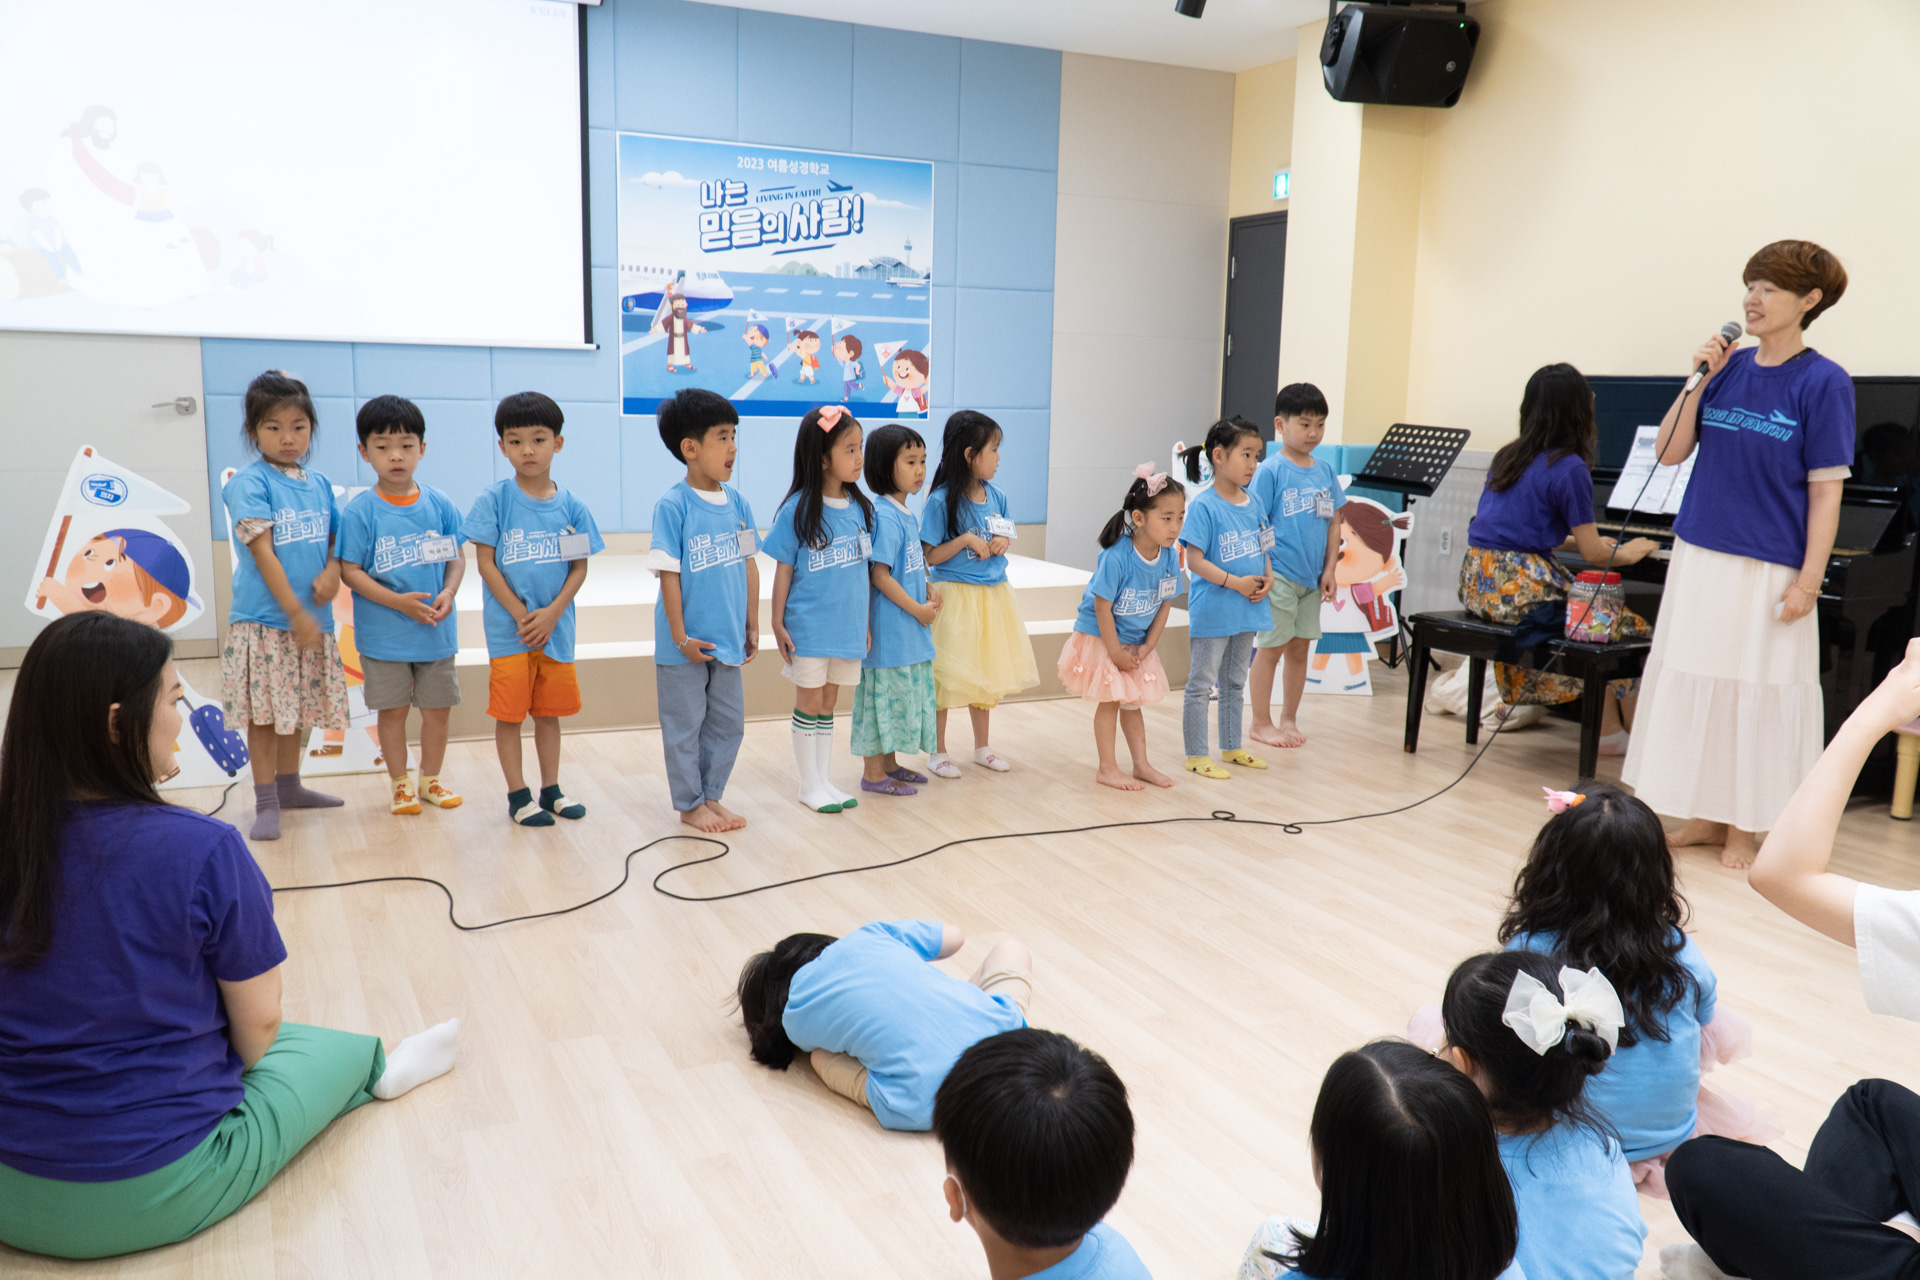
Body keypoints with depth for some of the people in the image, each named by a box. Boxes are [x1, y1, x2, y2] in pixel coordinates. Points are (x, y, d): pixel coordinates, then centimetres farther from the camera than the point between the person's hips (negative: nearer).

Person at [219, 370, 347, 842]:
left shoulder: (319, 483, 9)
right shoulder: (249, 482, -9)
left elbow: (334, 541, 15)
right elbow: (262, 552, -14)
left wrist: (333, 572, -8)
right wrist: (296, 613, -18)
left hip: (312, 617, 6)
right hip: (264, 619, -6)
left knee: (300, 708, 15)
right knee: (265, 711, 0)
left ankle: (289, 786, 30)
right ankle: (266, 803, 9)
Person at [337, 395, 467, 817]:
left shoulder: (439, 505, 0)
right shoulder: (360, 512, -8)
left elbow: (456, 558, 5)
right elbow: (349, 571, -10)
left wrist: (448, 593, -14)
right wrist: (399, 602, -20)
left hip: (436, 628, 3)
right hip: (384, 632, -3)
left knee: (438, 707, 10)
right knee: (393, 709, 7)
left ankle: (430, 778, 28)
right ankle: (400, 783, 23)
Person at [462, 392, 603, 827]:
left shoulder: (571, 507, 1)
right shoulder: (494, 499, -6)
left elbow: (580, 567, 2)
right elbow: (485, 563, -7)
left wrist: (552, 613, -11)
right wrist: (521, 615, -12)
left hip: (556, 627, 3)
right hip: (508, 628, -3)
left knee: (550, 711, 13)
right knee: (509, 713, 3)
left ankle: (551, 788, 26)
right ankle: (518, 794, 15)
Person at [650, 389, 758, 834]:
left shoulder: (736, 503, 3)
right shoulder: (673, 506, -14)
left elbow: (749, 565, 8)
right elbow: (669, 574, -14)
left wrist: (752, 627, 10)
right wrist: (681, 638, -15)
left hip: (728, 640, 6)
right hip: (686, 644, -6)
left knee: (728, 723, 14)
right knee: (685, 726, 8)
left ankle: (711, 795, 30)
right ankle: (689, 804, 23)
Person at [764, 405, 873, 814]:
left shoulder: (859, 507, 2)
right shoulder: (799, 510, -12)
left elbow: (863, 568, 8)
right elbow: (784, 570, -7)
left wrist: (865, 623, 11)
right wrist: (777, 624, -7)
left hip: (846, 624, 5)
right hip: (809, 626, -4)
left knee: (828, 703, 15)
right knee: (810, 703, 7)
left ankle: (825, 779, 24)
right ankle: (810, 784, 19)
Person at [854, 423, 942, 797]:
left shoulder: (907, 514, 11)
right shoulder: (885, 516, -18)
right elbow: (879, 574, -21)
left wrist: (929, 592, 3)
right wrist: (917, 609, -15)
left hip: (911, 629, 10)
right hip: (889, 625, -10)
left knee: (903, 691, 17)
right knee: (884, 692, -1)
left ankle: (890, 763, 29)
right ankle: (873, 773, 9)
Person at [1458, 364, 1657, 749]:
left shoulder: (1508, 456, 14)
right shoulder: (1570, 467, -8)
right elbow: (1593, 553, -4)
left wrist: (1581, 541, 34)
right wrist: (1626, 554, 16)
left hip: (1477, 580, 8)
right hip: (1519, 586, -8)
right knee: (1624, 625, 6)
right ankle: (1609, 731, 9)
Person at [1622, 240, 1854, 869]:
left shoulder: (1823, 382, -8)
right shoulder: (1729, 367, 5)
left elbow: (1825, 490, -9)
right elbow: (1669, 452, 4)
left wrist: (1808, 581, -13)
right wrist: (1698, 380, -7)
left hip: (1767, 570, -5)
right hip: (1698, 557, 5)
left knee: (1753, 693, 4)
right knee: (1695, 684, 10)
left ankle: (1742, 827, 18)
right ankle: (1704, 816, 23)